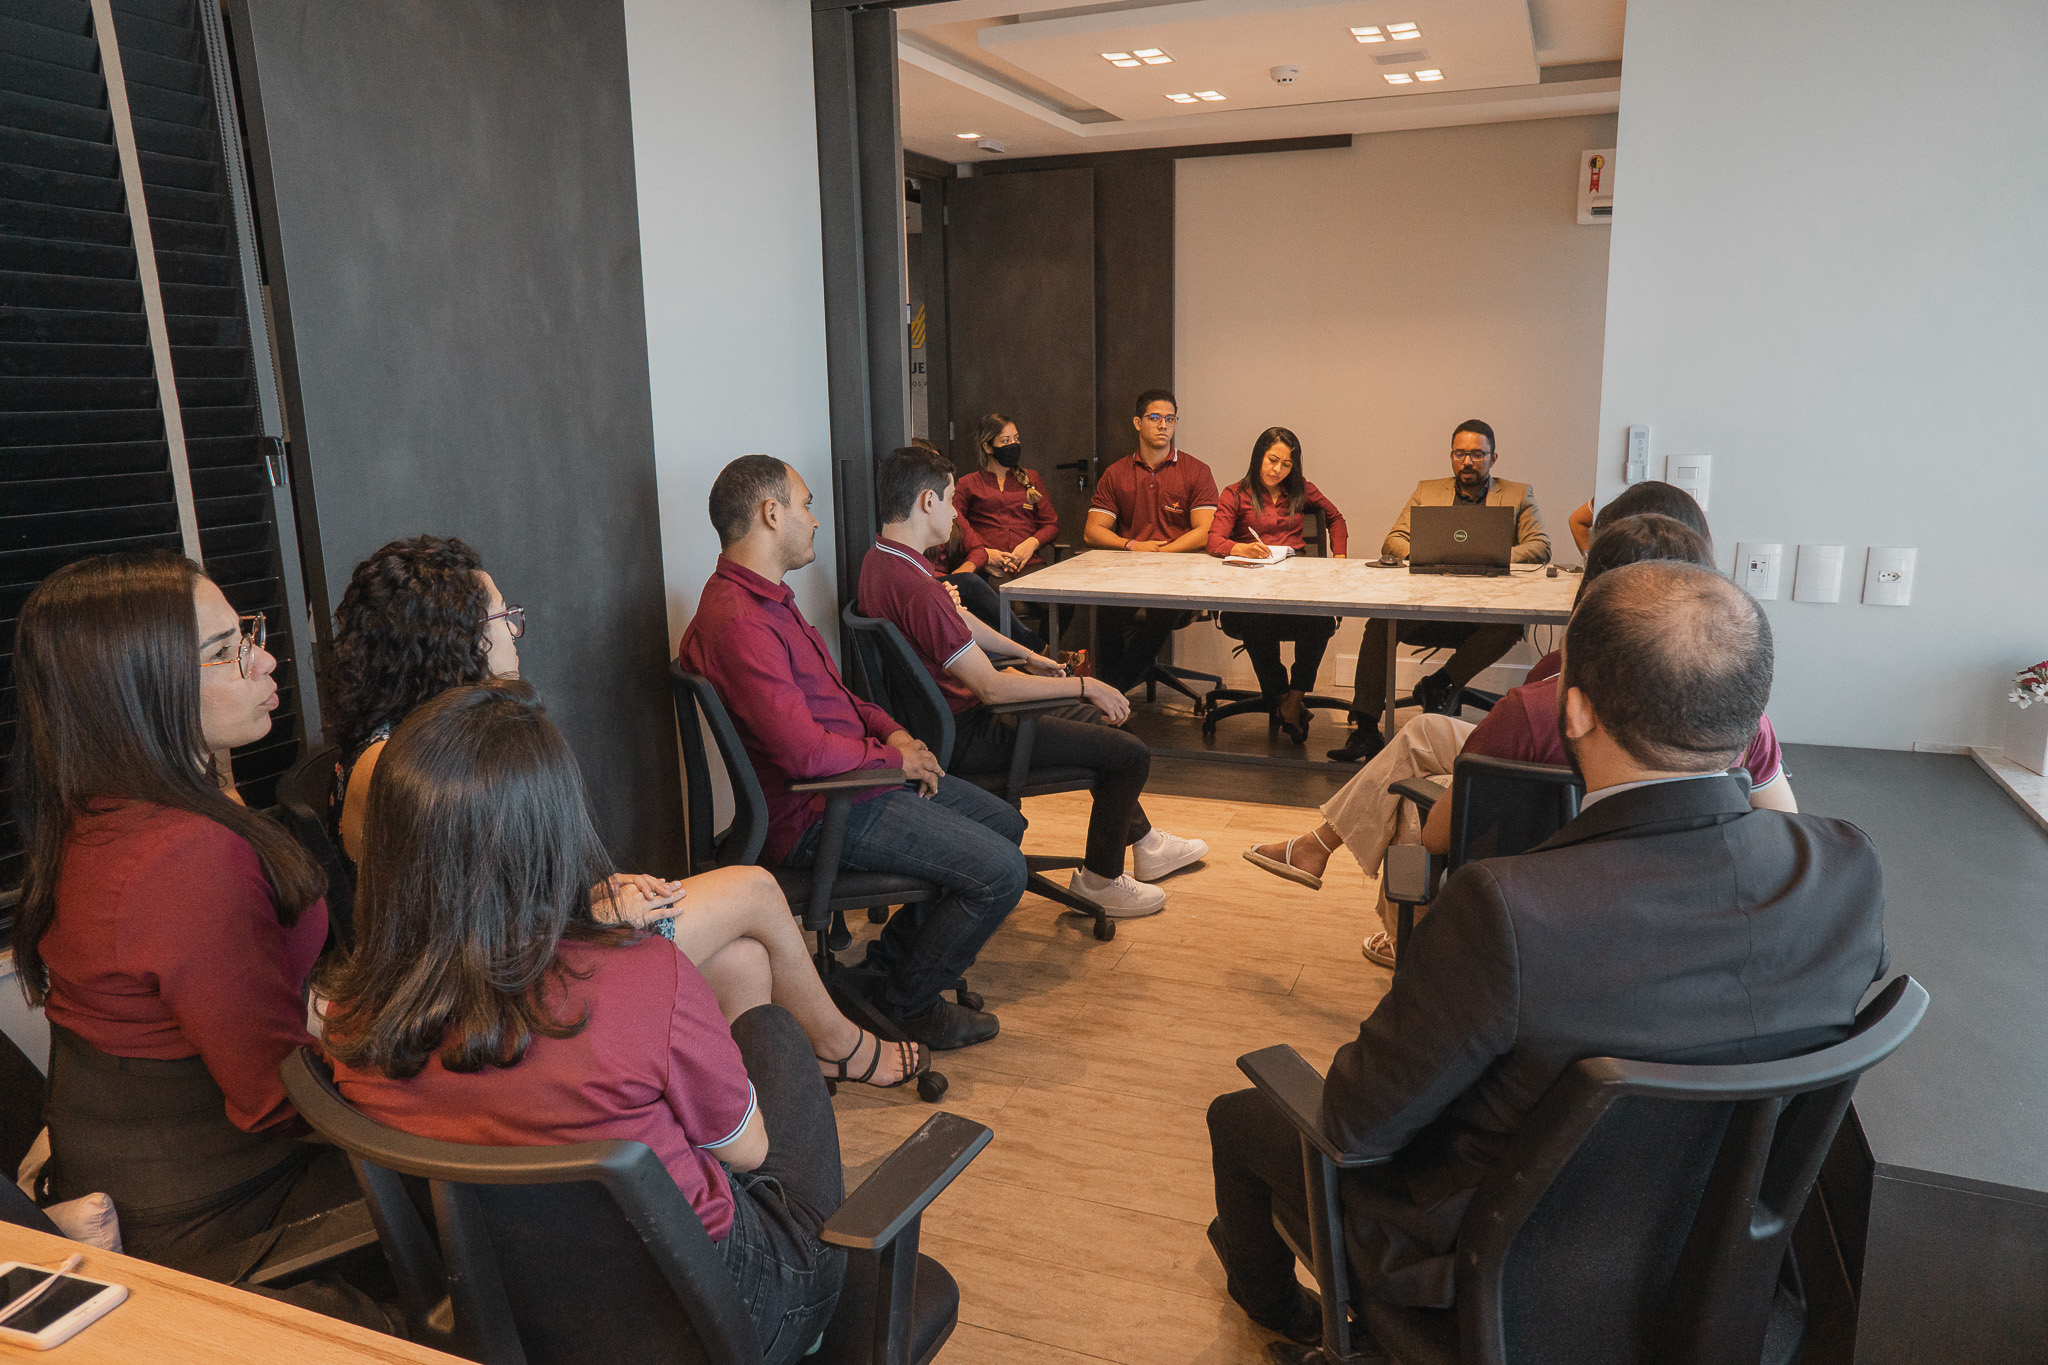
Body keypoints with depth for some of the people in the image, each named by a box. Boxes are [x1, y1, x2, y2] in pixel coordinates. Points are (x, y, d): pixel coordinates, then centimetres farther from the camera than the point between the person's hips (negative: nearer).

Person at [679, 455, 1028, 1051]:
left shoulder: (767, 597, 11)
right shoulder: (738, 621, -25)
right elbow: (804, 751, -30)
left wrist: (892, 731, 5)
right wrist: (892, 758, -13)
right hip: (817, 813, -11)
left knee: (1004, 822, 16)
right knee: (1000, 871, -15)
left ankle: (892, 953, 25)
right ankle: (907, 1003, 7)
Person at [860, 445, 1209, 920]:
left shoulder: (881, 559, 3)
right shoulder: (914, 587, -31)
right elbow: (991, 687, -29)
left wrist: (1025, 656, 19)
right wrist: (1083, 686, -18)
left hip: (952, 715, 11)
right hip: (965, 737, -11)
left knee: (1097, 714, 24)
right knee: (1130, 752, -9)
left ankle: (1143, 842, 37)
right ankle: (1100, 878, 12)